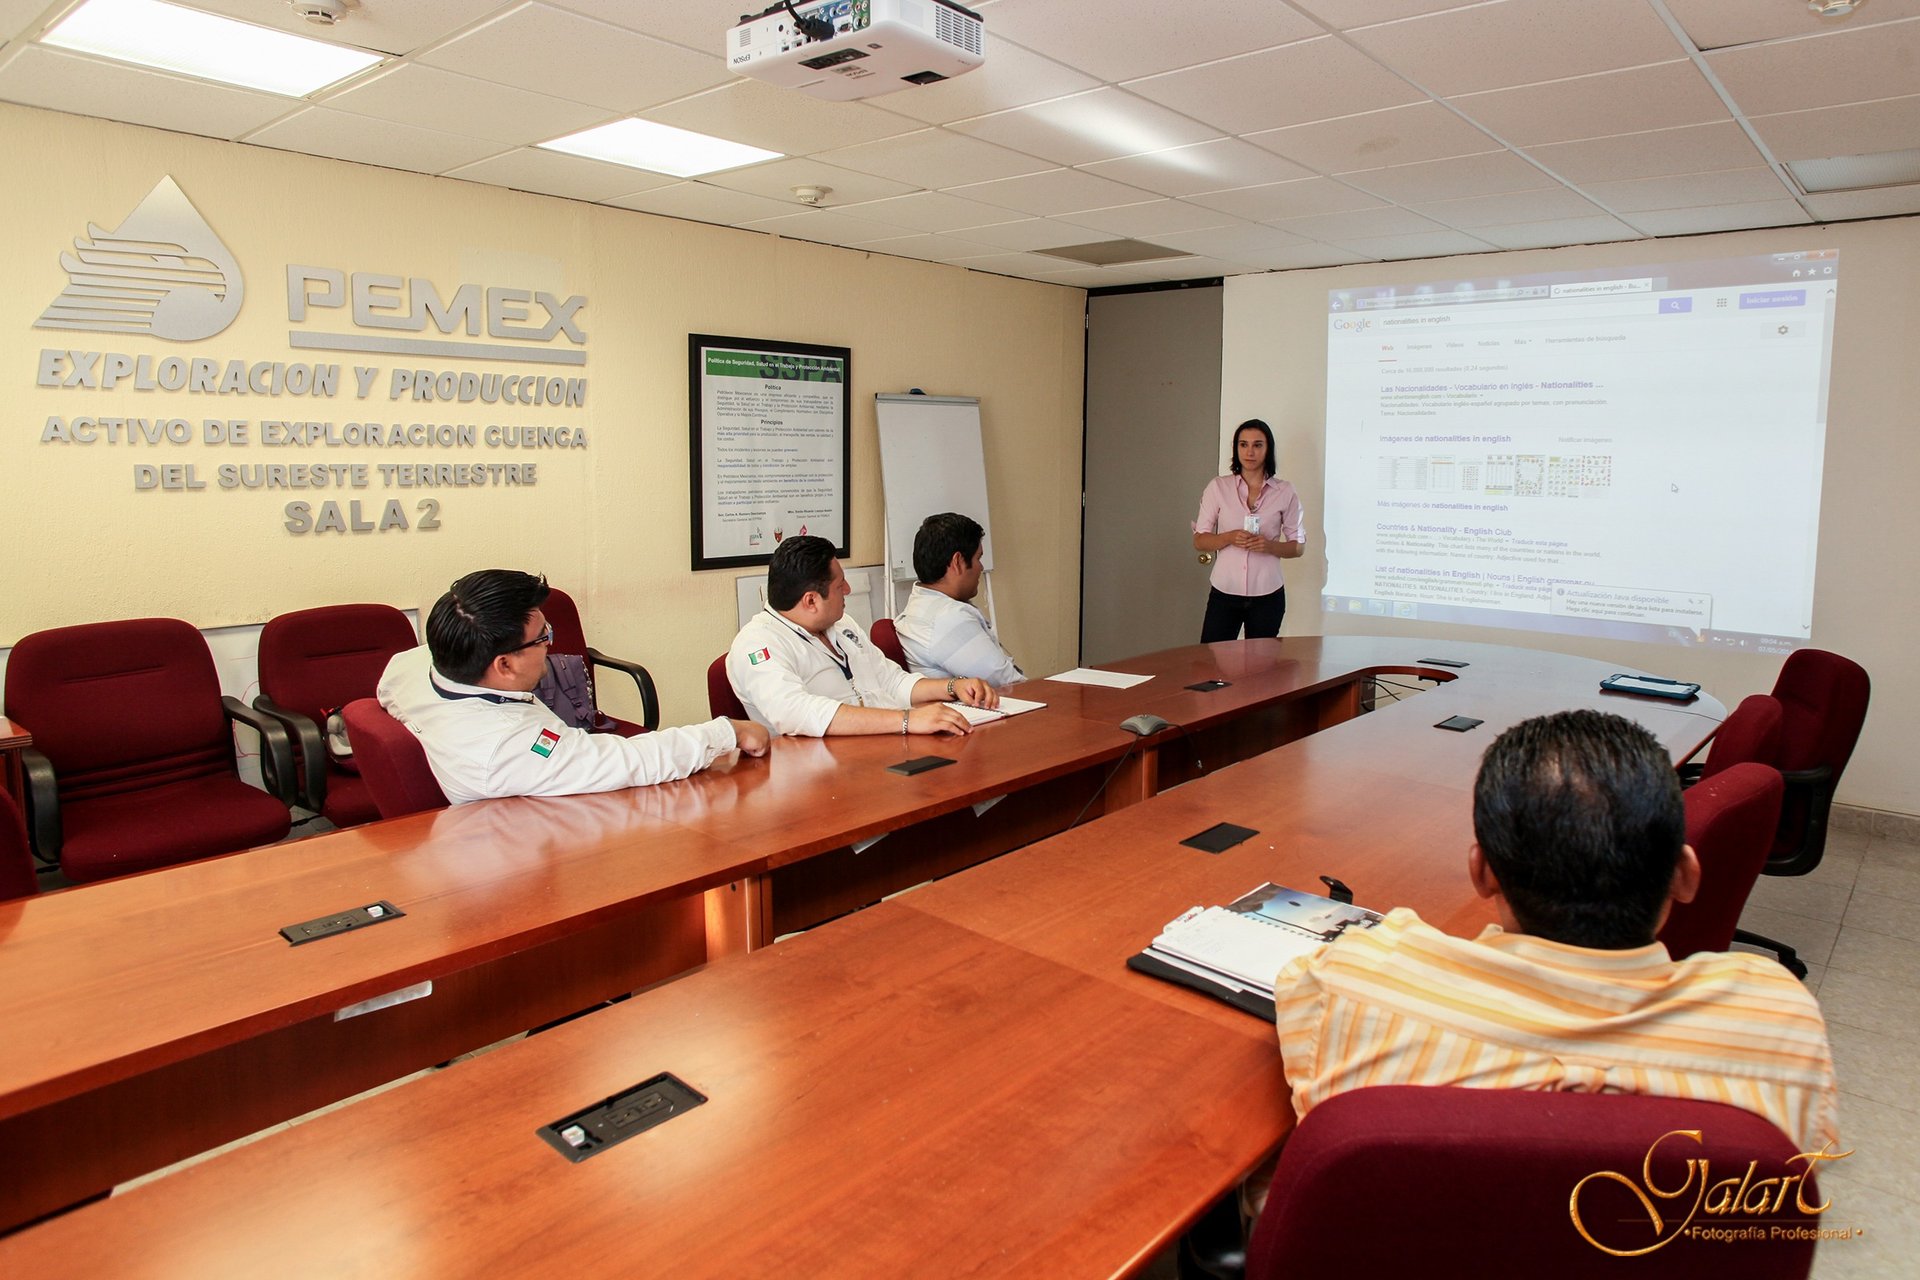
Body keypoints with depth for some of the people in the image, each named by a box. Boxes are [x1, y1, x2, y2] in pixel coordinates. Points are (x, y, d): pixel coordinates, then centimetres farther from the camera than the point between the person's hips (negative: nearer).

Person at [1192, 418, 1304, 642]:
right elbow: (1199, 541, 2)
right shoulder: (1218, 487, 1)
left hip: (1267, 596, 0)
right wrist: (1229, 538, -17)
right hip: (1224, 592, 0)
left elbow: (1298, 546, 6)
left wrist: (1269, 545, -14)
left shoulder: (1285, 492, 2)